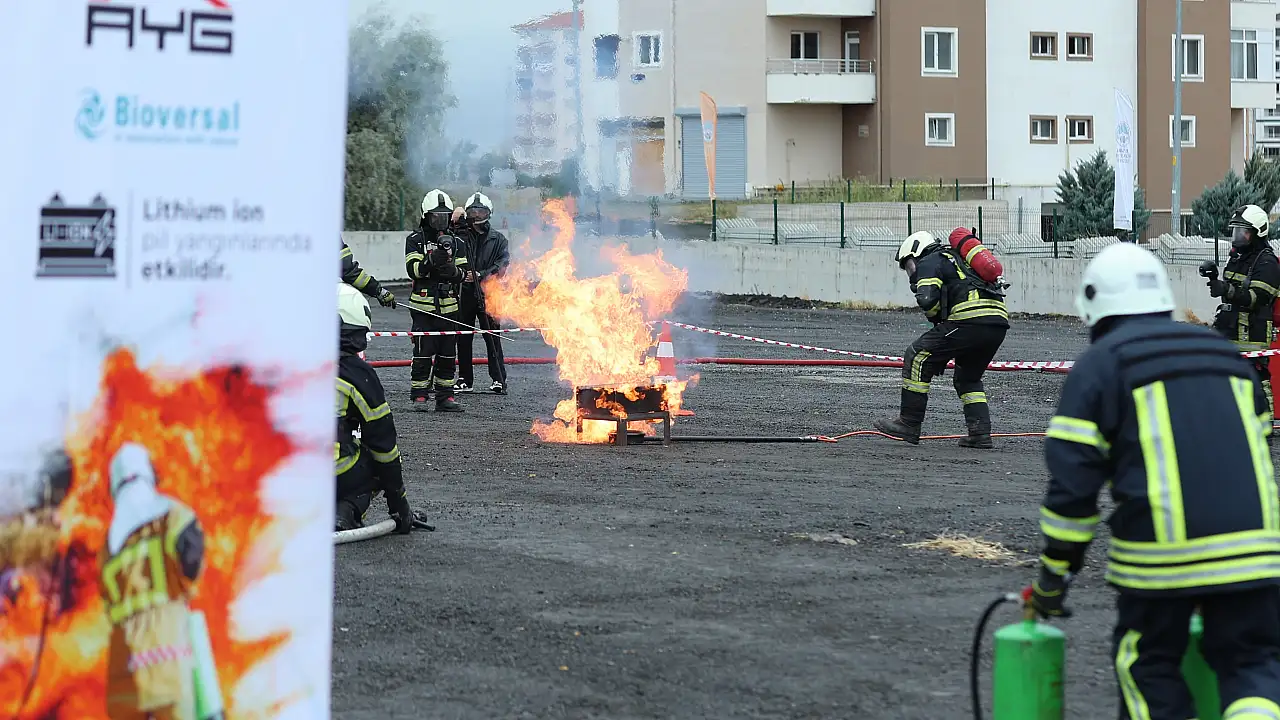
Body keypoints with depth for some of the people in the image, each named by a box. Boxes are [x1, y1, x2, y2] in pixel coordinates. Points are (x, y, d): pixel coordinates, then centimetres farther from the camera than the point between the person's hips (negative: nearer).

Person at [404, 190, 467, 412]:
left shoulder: (455, 242, 13)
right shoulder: (415, 240, 2)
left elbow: (463, 273, 6)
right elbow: (413, 269, -11)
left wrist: (452, 269, -16)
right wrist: (433, 260, -27)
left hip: (449, 306, 4)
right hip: (423, 306, -4)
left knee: (448, 353, 7)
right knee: (423, 352, -7)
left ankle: (445, 396, 13)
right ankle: (419, 396, 0)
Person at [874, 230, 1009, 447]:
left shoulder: (928, 263, 9)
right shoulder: (955, 260, 36)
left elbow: (927, 299, -8)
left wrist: (936, 317, 11)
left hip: (971, 319, -8)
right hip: (999, 323, 8)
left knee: (918, 356, 2)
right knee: (968, 378, 25)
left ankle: (909, 424, 2)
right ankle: (980, 433, 12)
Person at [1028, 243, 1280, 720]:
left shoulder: (1099, 364, 4)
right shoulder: (1226, 357, 21)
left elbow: (1072, 478, -1)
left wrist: (1054, 574, 6)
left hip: (1162, 551, -4)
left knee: (1149, 667, 14)